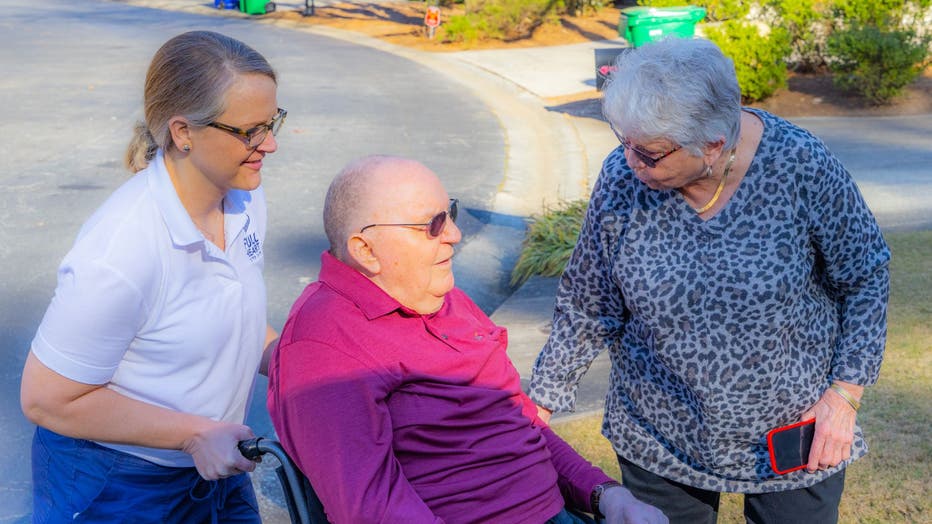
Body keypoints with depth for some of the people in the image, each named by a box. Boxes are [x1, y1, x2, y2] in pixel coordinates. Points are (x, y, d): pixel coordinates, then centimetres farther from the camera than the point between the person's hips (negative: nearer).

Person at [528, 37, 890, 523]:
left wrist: (845, 393, -8)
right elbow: (587, 308, -3)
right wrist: (542, 401, -1)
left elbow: (865, 277, -4)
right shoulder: (622, 178, -15)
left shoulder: (801, 165, -18)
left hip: (795, 437, -1)